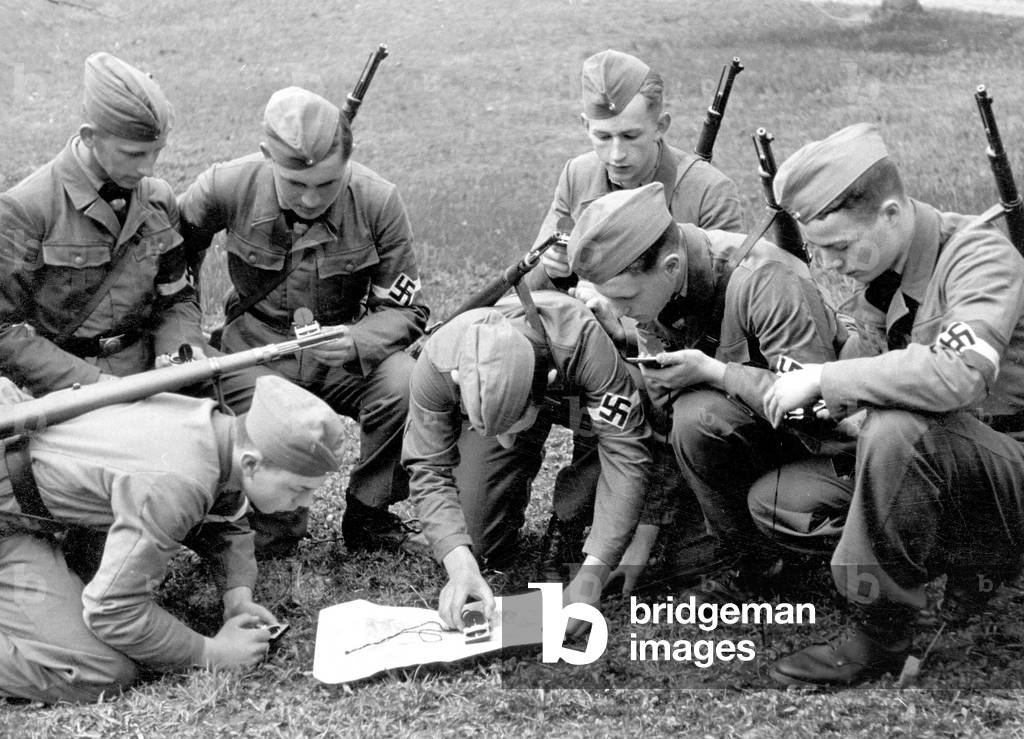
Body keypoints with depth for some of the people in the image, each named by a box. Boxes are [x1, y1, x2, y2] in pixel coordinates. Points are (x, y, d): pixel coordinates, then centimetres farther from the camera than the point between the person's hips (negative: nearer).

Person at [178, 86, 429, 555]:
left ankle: (367, 513, -6)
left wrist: (357, 341, -30)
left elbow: (405, 309, -9)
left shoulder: (378, 201, -14)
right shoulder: (229, 187, -14)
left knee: (405, 385, -33)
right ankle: (275, 530, 23)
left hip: (346, 352, 1)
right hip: (257, 351, -1)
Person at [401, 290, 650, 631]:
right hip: (484, 409, 0)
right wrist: (460, 564, -44)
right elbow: (428, 470, -29)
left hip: (576, 394, 0)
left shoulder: (586, 343, -46)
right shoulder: (436, 363, -38)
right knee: (485, 547, -12)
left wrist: (592, 572, -48)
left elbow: (624, 453, -42)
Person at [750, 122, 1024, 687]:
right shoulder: (878, 267, 4)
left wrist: (822, 377, -30)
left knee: (896, 426, -37)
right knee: (773, 500, -3)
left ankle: (882, 633, -19)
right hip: (931, 465, 8)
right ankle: (969, 562, 3)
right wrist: (820, 401, -8)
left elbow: (954, 374, -39)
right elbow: (869, 359, 14)